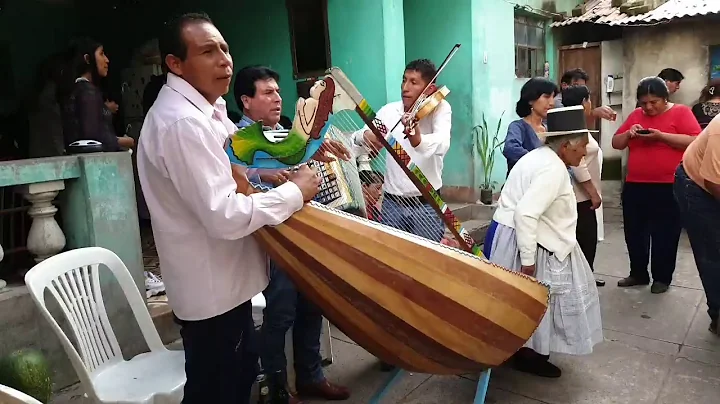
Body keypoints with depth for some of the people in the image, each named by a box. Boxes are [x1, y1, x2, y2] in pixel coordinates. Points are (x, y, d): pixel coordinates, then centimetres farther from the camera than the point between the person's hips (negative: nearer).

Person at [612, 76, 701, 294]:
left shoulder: (681, 112, -2)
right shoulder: (635, 115, 10)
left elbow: (695, 141, -14)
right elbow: (616, 143, 12)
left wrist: (661, 136, -21)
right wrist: (629, 133, -8)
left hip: (668, 187, -5)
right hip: (635, 186, 5)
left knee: (664, 235, 4)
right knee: (634, 233, 11)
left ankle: (662, 278, 19)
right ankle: (638, 274, 27)